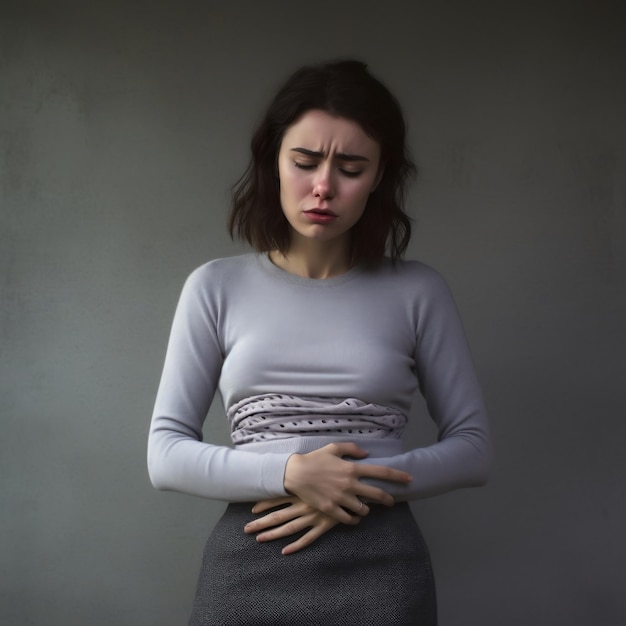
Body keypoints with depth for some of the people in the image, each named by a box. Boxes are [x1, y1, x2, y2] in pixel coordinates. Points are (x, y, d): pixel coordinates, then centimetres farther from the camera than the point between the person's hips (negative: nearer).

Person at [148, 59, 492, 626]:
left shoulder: (418, 291, 2)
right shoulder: (217, 288, 2)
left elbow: (472, 446, 4)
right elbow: (165, 454, 1)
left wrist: (359, 489, -12)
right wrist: (290, 474, -14)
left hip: (381, 565, 0)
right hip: (246, 564, 1)